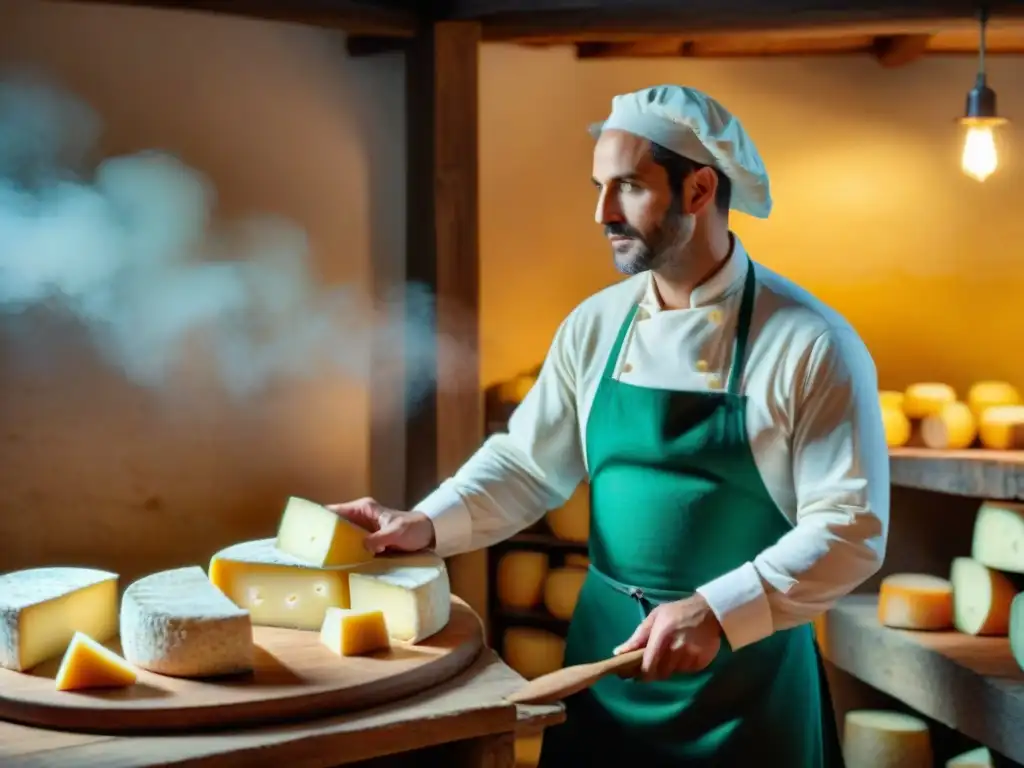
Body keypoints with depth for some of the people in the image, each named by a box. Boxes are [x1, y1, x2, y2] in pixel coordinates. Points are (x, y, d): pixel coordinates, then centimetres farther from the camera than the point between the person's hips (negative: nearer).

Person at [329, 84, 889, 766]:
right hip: (607, 651, 4)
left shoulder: (811, 345, -13)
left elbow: (851, 530, -14)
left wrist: (715, 612, -23)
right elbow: (528, 464, 6)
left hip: (745, 672, -4)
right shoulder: (594, 326, 1)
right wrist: (427, 524, -9)